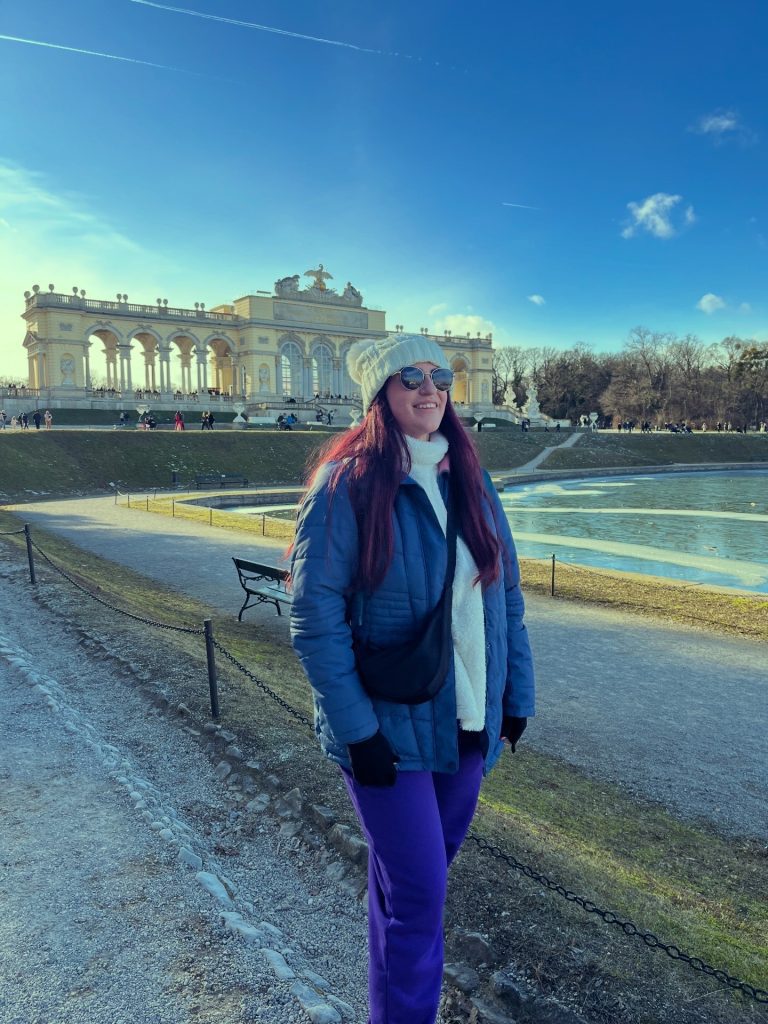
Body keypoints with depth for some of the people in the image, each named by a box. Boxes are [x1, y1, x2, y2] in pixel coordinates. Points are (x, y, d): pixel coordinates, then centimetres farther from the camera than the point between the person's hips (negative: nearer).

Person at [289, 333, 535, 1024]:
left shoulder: (469, 479, 4)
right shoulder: (345, 482, -14)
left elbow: (506, 595, 8)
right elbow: (314, 614, -15)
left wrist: (517, 696, 7)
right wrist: (356, 728, -16)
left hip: (468, 722, 6)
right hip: (388, 729, -6)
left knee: (431, 866, 23)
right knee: (417, 892, 2)